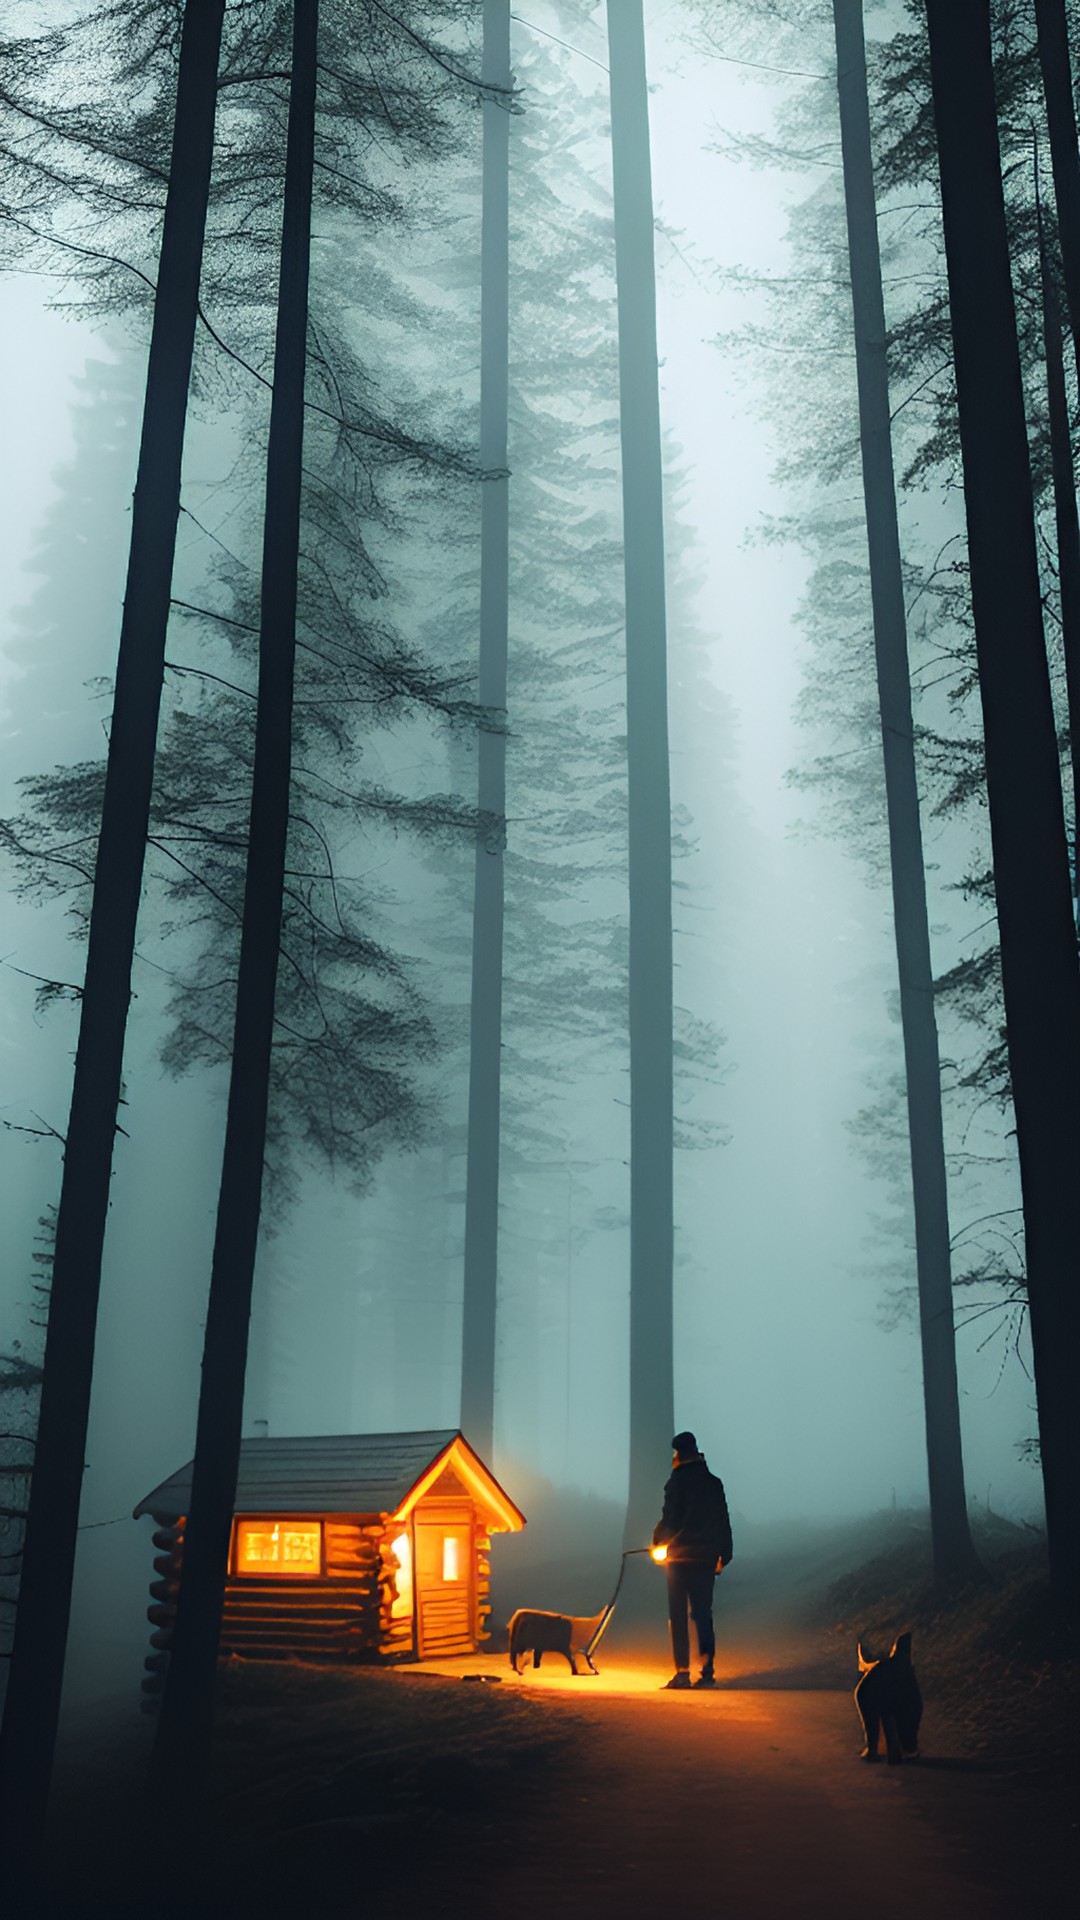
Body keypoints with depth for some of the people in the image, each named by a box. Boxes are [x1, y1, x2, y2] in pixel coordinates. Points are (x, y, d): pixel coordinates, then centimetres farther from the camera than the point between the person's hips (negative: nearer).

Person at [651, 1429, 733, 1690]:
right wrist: (723, 1556, 16)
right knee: (703, 1614, 9)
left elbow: (669, 1519, -13)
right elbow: (724, 1523, 10)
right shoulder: (714, 1483, 8)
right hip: (706, 1558, 4)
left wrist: (658, 1541, 5)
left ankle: (682, 1672, -2)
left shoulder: (677, 1482, -9)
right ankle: (707, 1670, 0)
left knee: (678, 1616, 2)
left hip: (679, 1557, -4)